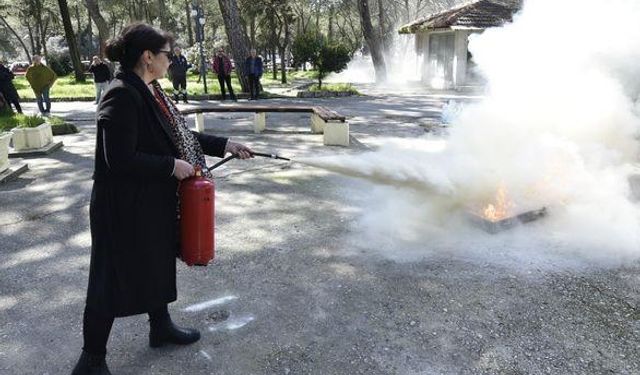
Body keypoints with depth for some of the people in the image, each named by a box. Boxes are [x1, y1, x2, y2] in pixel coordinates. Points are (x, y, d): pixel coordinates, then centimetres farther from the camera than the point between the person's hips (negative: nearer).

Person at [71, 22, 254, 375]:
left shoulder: (150, 92, 6)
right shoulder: (121, 96, -23)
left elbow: (178, 134, 14)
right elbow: (121, 160, -26)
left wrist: (225, 145, 12)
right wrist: (172, 166, -19)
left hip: (154, 202, 10)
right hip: (124, 206, -9)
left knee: (159, 262, 22)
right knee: (113, 278, 4)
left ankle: (160, 326, 43)